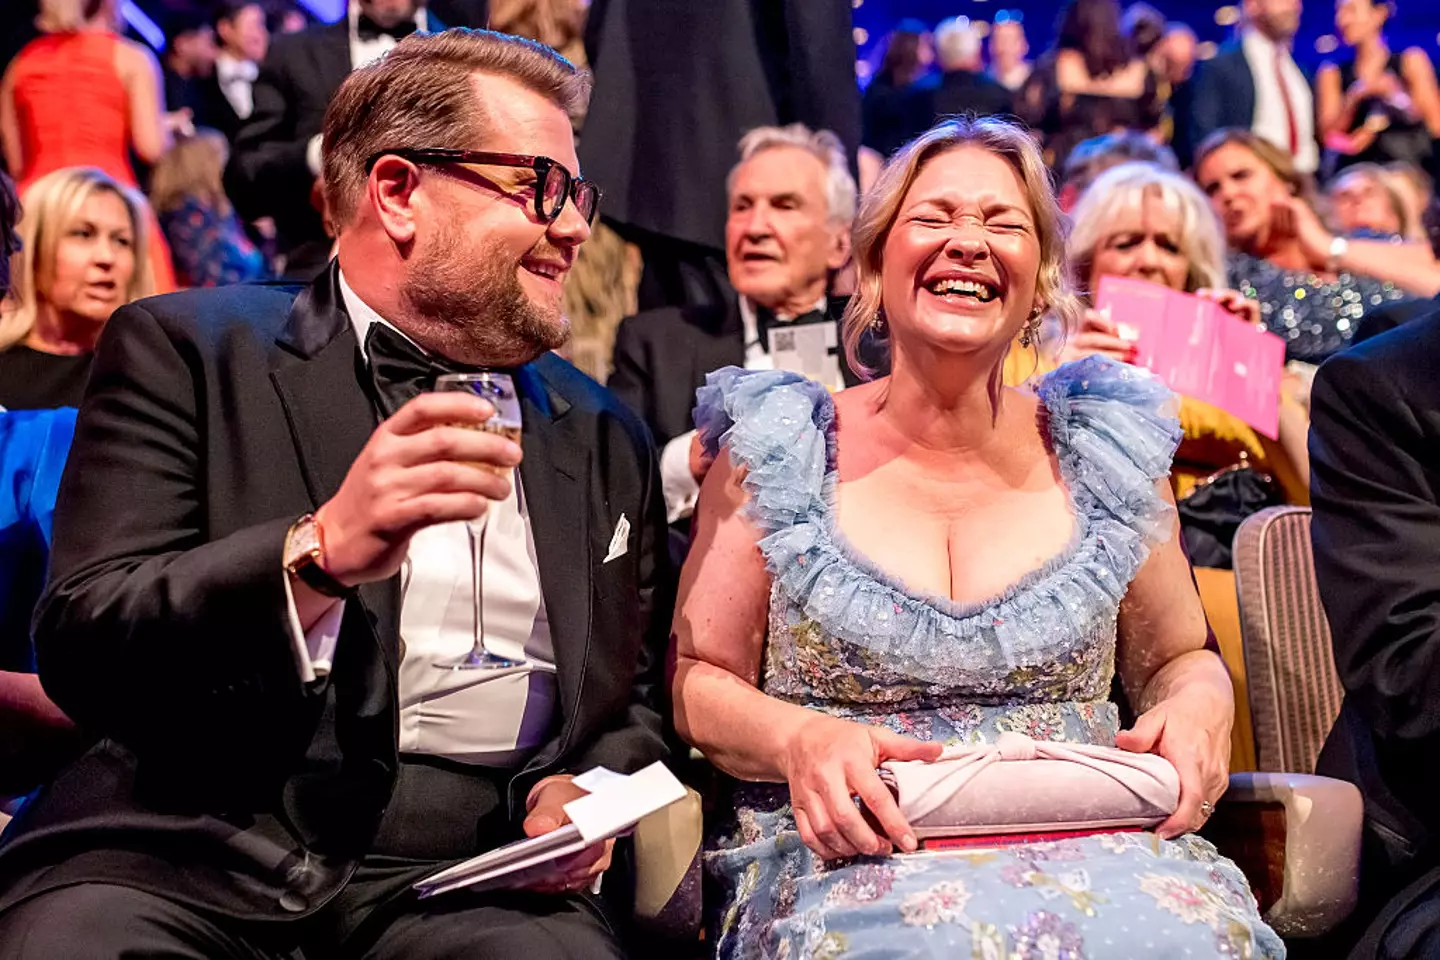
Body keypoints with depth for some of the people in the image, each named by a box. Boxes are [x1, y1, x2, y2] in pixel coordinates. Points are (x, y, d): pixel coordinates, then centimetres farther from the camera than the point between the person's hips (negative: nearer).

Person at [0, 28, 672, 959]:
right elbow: (79, 653, -7)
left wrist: (580, 795, 0)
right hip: (186, 849, -2)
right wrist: (320, 553, -22)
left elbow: (634, 707, 23)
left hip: (464, 877, 3)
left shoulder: (606, 439, 16)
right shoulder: (187, 350, 4)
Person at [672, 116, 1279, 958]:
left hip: (1087, 845, 3)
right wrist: (800, 739, -16)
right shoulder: (781, 453, 5)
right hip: (847, 851, -2)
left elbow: (1179, 660, 20)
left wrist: (1198, 705, -4)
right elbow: (699, 680, 6)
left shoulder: (1105, 453, 10)